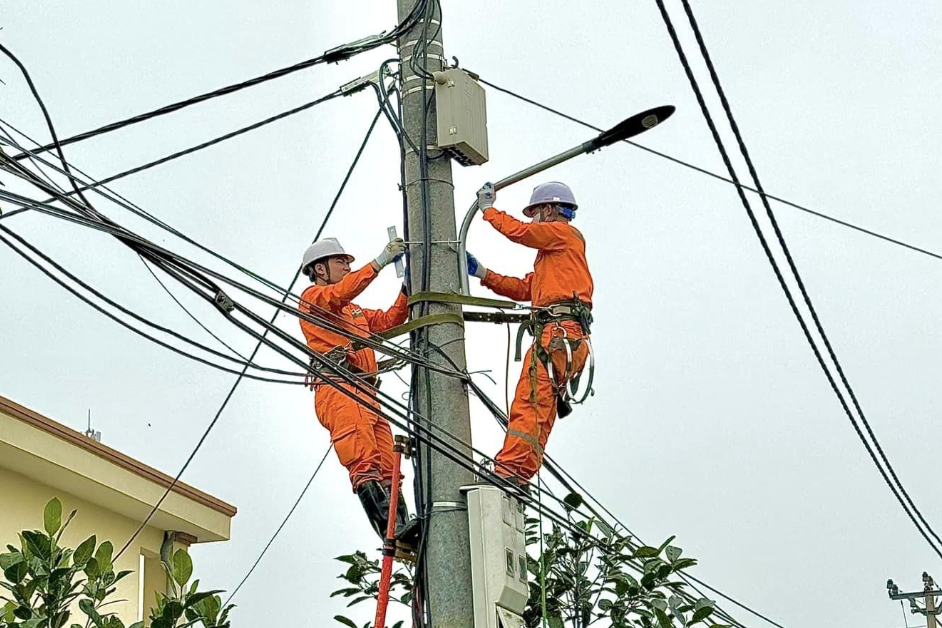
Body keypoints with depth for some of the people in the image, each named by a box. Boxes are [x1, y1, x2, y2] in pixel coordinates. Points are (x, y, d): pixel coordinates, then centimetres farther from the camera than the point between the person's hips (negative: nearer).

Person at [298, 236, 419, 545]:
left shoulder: (355, 311, 38)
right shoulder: (313, 297, 11)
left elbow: (390, 320, 32)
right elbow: (341, 293, -9)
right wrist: (380, 262, -14)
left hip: (365, 394, 9)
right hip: (338, 390, -9)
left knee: (387, 467, -6)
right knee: (365, 464, -23)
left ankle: (401, 526, -16)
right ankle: (392, 528, -37)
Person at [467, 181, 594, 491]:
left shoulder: (565, 232, 7)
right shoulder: (552, 251, 36)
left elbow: (519, 231, -5)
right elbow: (523, 290, 32)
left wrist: (488, 208, 12)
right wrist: (482, 273, 28)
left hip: (559, 331, -10)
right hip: (552, 335, 10)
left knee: (530, 402, -21)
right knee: (538, 408, 1)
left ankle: (510, 471, -32)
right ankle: (517, 476, -5)